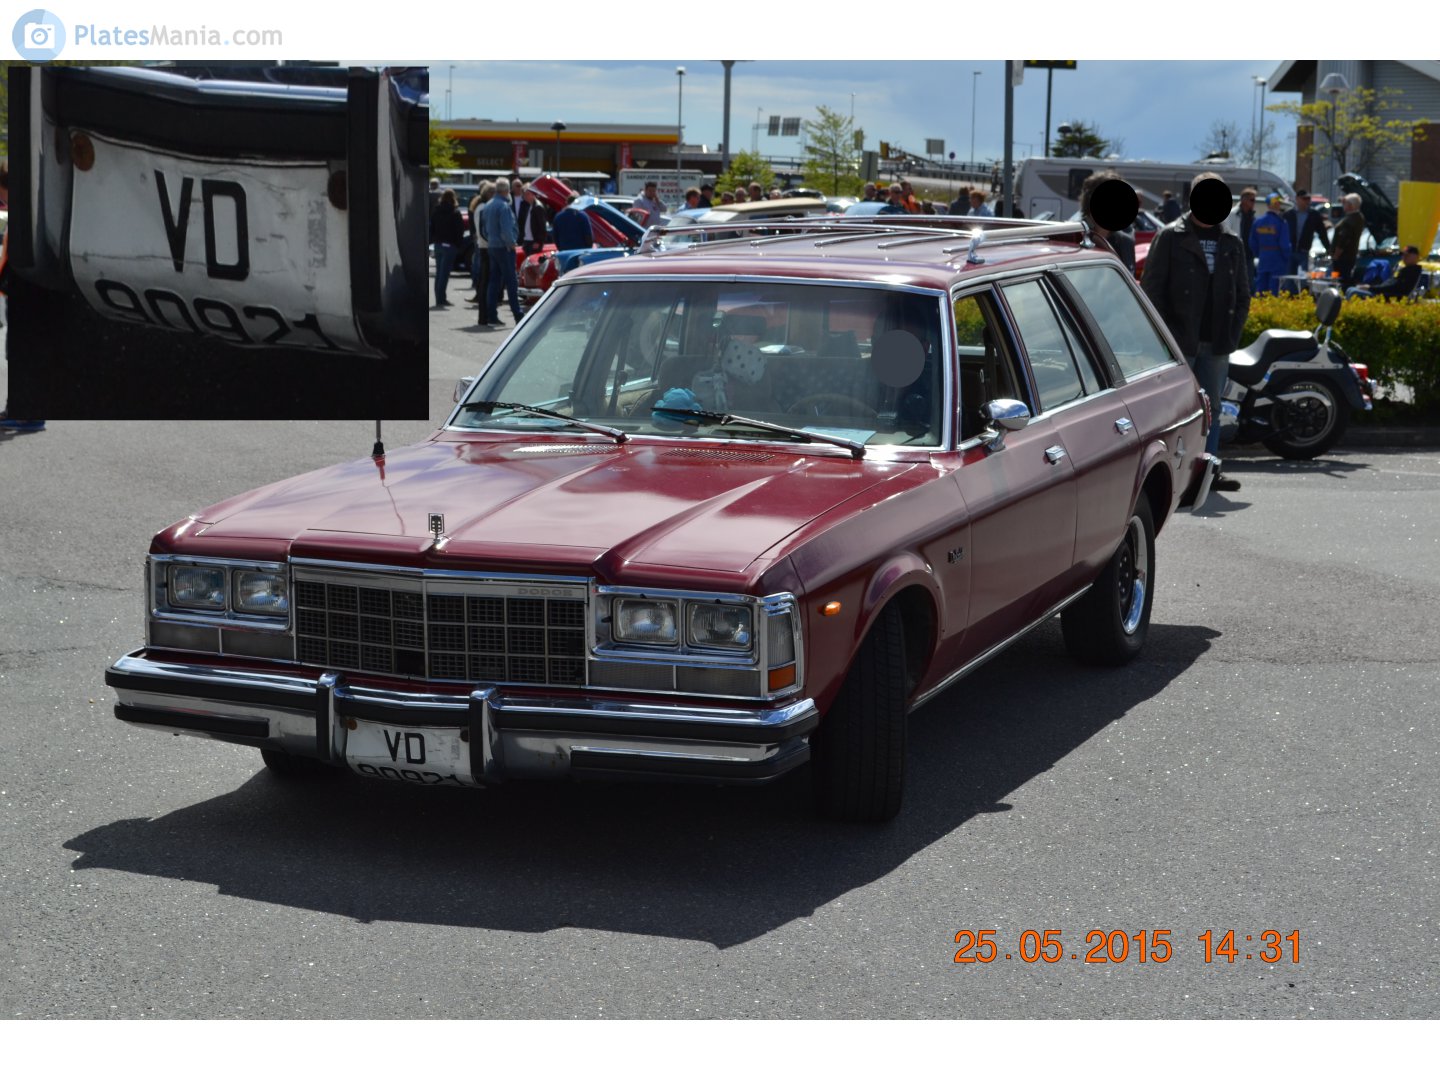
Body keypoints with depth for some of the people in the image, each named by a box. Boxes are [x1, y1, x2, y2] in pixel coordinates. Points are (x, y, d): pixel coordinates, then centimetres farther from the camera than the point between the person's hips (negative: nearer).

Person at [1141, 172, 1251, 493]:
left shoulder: (1232, 244, 14)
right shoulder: (1170, 237, -1)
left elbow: (1242, 295, 17)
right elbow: (1152, 289, -5)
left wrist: (1232, 336, 4)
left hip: (1216, 345, 5)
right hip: (1178, 344, -5)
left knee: (1211, 408, 8)